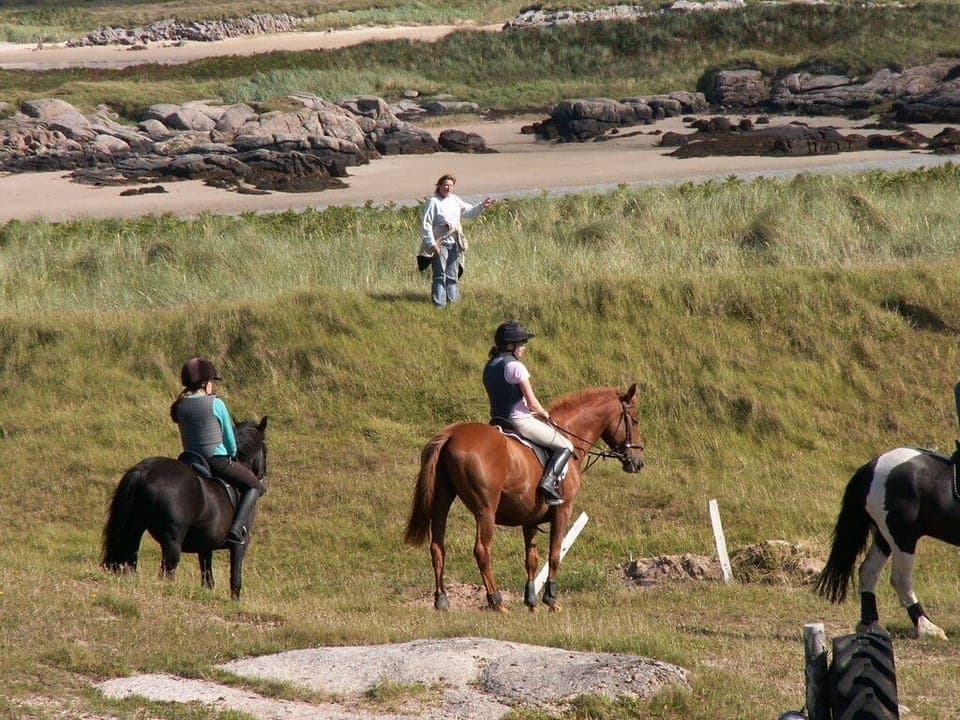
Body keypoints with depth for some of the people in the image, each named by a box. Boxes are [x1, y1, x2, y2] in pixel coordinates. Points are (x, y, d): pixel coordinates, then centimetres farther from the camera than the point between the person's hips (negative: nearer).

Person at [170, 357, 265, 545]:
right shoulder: (216, 404, -11)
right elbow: (230, 441, -4)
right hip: (217, 460, -6)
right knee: (255, 487, 9)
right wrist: (231, 457, 19)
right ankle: (236, 528, -12)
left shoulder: (181, 406, 4)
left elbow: (187, 437, 12)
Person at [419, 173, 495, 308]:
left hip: (454, 244, 6)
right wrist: (431, 243, -18)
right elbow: (427, 224, -11)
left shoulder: (455, 200, 12)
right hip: (439, 244, -6)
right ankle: (439, 304, -7)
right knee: (440, 276, -8)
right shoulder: (433, 202, -7)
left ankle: (453, 301, 16)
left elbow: (469, 211, 21)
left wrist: (482, 206, 4)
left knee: (453, 276, 10)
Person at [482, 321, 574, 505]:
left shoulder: (489, 367, 8)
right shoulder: (516, 366, -17)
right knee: (565, 447, 1)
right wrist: (544, 414, 6)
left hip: (497, 419, 9)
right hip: (520, 421, -9)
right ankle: (550, 481, -18)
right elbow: (532, 403, -16)